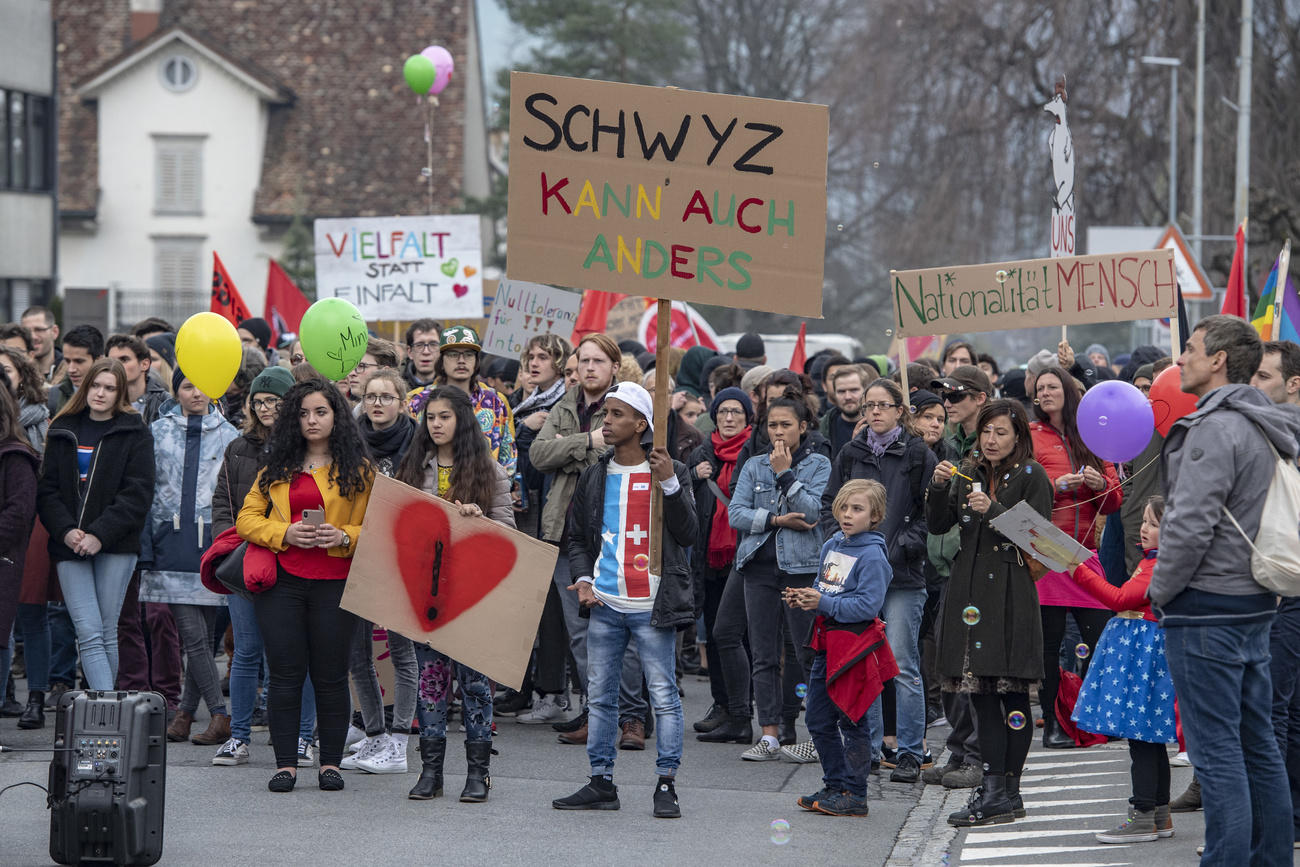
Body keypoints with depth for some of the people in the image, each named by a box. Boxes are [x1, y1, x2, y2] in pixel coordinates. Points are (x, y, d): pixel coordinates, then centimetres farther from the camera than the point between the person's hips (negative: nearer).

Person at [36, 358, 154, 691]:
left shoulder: (134, 433, 3)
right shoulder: (63, 431, 13)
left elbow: (137, 493, -5)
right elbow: (47, 489, 9)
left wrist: (100, 534, -14)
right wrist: (65, 530, -8)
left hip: (115, 545, -2)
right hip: (70, 545, 2)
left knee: (106, 633, 0)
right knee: (88, 634, -10)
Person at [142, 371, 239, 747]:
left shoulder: (228, 435, 10)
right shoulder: (158, 433, 9)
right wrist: (144, 547, 1)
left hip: (212, 542, 0)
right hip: (171, 543, 0)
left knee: (205, 634, 1)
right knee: (193, 636, -8)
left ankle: (186, 711, 11)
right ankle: (220, 715, -7)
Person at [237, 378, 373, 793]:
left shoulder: (358, 470, 6)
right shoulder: (277, 467, 13)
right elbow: (247, 518, 9)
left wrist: (344, 537, -15)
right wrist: (285, 534, -7)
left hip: (335, 583, -2)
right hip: (282, 581, 2)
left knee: (330, 675, 0)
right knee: (285, 673, 0)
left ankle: (331, 762, 9)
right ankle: (285, 763, 4)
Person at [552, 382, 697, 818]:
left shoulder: (670, 473, 0)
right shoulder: (594, 477, 12)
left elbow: (688, 534, -8)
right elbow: (578, 537, 18)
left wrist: (670, 484, -18)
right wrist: (583, 578, 2)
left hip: (652, 608, -4)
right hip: (604, 605, 4)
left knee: (664, 696, -4)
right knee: (599, 696, 8)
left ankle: (666, 785, 2)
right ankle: (601, 783, 16)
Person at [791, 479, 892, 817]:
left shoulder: (872, 555, -13)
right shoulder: (831, 546, 12)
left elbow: (868, 605, -20)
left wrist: (824, 603, -22)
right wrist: (804, 597, 3)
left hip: (854, 642, -9)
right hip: (827, 642, 9)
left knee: (853, 721, -2)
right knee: (818, 720, 13)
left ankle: (854, 795, 4)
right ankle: (835, 785, 25)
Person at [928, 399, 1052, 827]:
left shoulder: (1032, 478, 0)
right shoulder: (967, 474, 15)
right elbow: (938, 525, 10)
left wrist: (992, 512, -18)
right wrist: (938, 487, -6)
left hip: (1011, 594, -5)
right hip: (970, 590, 5)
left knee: (1012, 691, -6)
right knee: (980, 692, 3)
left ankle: (1004, 792, -5)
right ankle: (996, 791, 5)